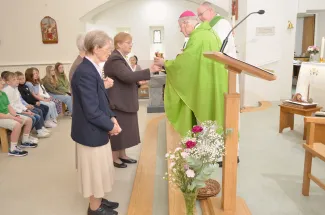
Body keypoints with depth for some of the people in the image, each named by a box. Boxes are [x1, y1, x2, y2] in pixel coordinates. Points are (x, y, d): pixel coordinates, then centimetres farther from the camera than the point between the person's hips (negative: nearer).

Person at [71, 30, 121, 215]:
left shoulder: (92, 69, 6)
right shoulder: (85, 73, -26)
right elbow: (92, 111, -26)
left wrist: (112, 117, 1)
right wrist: (111, 125, -12)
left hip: (98, 130, 9)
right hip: (91, 132, -9)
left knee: (99, 169, 22)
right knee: (95, 170, 9)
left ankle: (98, 200, 40)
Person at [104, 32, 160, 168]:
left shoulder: (122, 58, 14)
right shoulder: (115, 60, -19)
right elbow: (127, 76, -32)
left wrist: (137, 82, 2)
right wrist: (149, 71, -33)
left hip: (125, 101, 10)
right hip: (117, 102, -10)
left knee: (124, 130, 16)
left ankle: (122, 155, 29)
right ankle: (114, 158, 16)